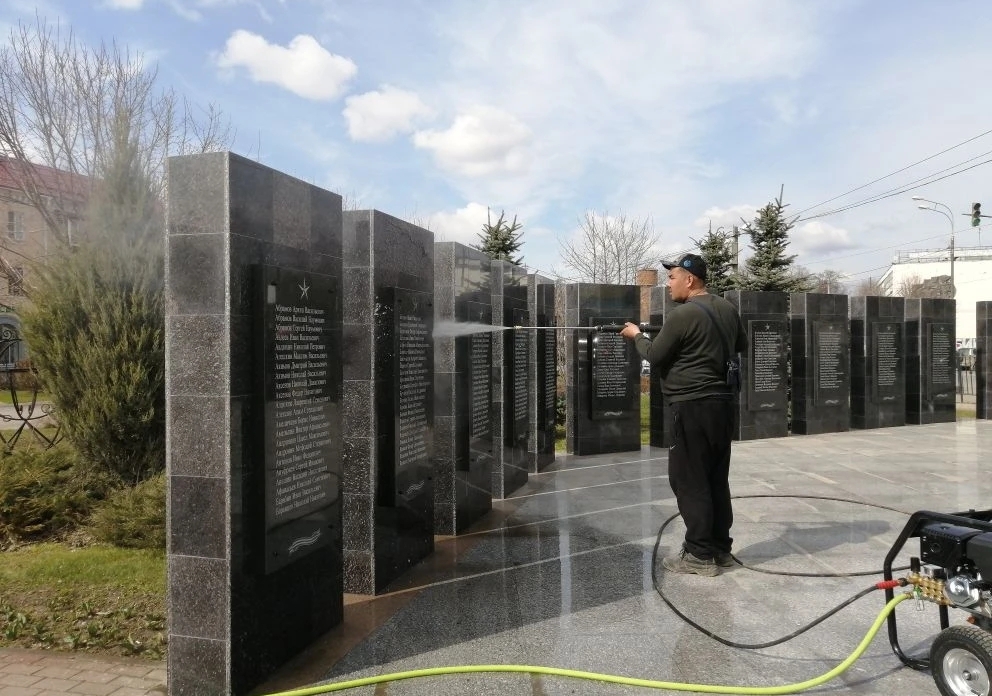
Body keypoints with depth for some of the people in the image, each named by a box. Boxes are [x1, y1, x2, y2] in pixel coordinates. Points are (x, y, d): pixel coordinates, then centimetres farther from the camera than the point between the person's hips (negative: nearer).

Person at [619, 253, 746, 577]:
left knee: (689, 480, -1)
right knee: (717, 478, 14)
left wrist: (637, 335, 10)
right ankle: (721, 548, 21)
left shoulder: (682, 315, -15)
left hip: (693, 406, -9)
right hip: (722, 402, 9)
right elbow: (741, 345, 26)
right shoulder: (728, 309, 10)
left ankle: (700, 556, 3)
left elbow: (655, 357, -7)